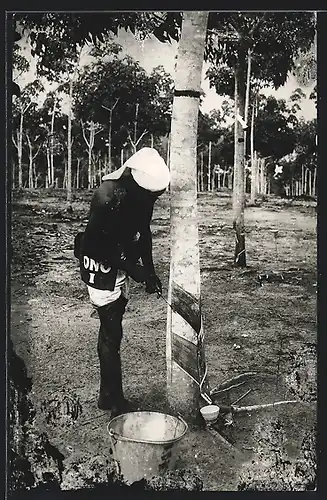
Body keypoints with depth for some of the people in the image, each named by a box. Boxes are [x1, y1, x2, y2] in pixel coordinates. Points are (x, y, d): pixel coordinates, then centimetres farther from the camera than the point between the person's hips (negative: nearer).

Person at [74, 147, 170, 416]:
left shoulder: (143, 195, -5)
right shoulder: (108, 197, -29)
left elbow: (144, 232, 6)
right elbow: (104, 246, -25)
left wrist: (149, 270, 3)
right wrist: (134, 269, -24)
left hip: (120, 264, 8)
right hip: (101, 266, -8)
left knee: (112, 329, 14)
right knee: (111, 333, -8)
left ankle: (109, 394, 26)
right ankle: (113, 398, 5)